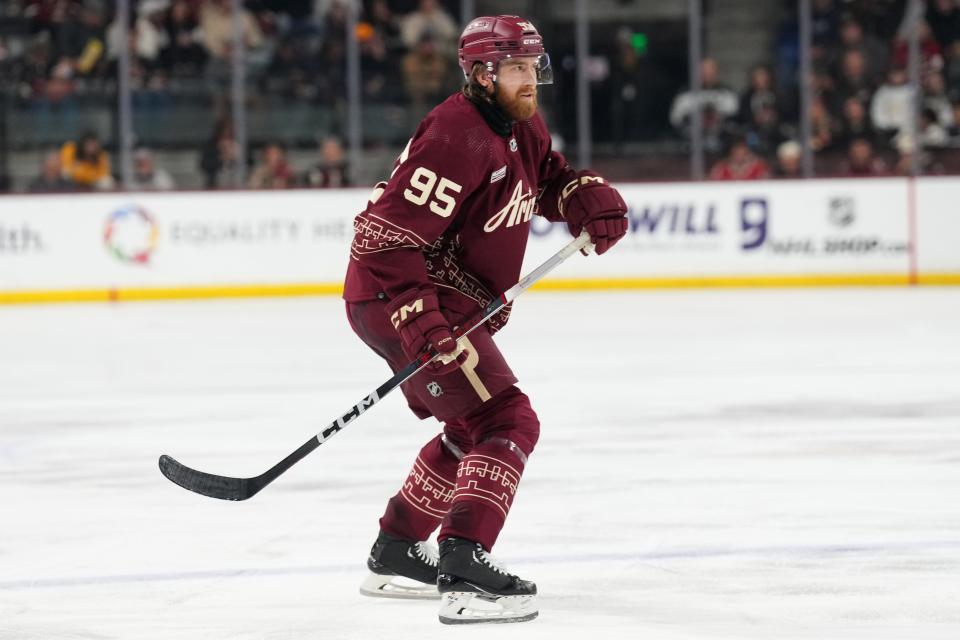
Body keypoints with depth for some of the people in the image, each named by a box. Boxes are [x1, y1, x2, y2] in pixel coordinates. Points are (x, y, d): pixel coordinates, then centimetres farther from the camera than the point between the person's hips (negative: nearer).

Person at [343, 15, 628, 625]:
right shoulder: (459, 137, -23)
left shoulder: (521, 127, 8)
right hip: (396, 301, -11)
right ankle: (464, 573, -30)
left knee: (473, 428, 25)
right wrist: (421, 319, -34)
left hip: (453, 307, 11)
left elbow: (552, 176, 26)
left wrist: (593, 199, 3)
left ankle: (396, 552, 36)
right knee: (506, 421, -19)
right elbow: (389, 237, -27)